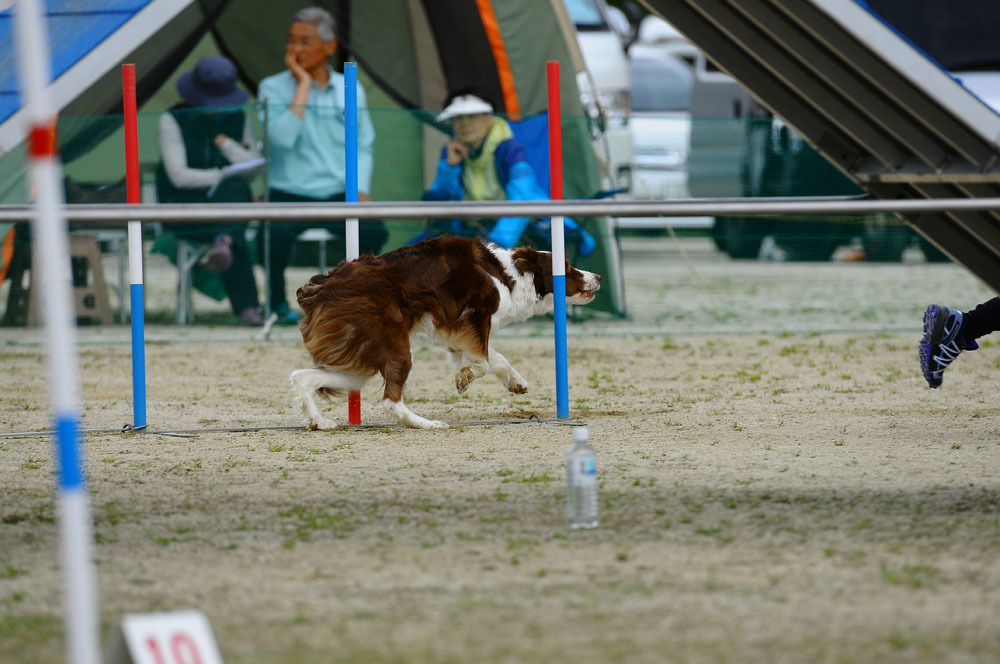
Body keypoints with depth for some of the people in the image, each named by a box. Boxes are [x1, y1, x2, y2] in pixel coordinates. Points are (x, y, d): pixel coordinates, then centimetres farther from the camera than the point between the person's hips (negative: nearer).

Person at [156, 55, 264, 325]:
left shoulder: (237, 118, 11)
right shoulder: (172, 121, -3)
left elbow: (253, 167, 1)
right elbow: (179, 176, -13)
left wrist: (223, 141, -7)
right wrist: (223, 176, -13)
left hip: (229, 198, 3)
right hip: (183, 205, -3)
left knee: (236, 189, -38)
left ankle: (222, 243, -59)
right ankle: (246, 305, -44)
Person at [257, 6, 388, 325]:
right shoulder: (273, 88, 1)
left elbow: (363, 147, 13)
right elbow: (281, 138, -17)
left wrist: (360, 190, -3)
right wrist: (303, 86, -14)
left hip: (338, 195, 2)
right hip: (289, 195, -2)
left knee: (374, 230, -29)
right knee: (276, 231, -36)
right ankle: (277, 303, -9)